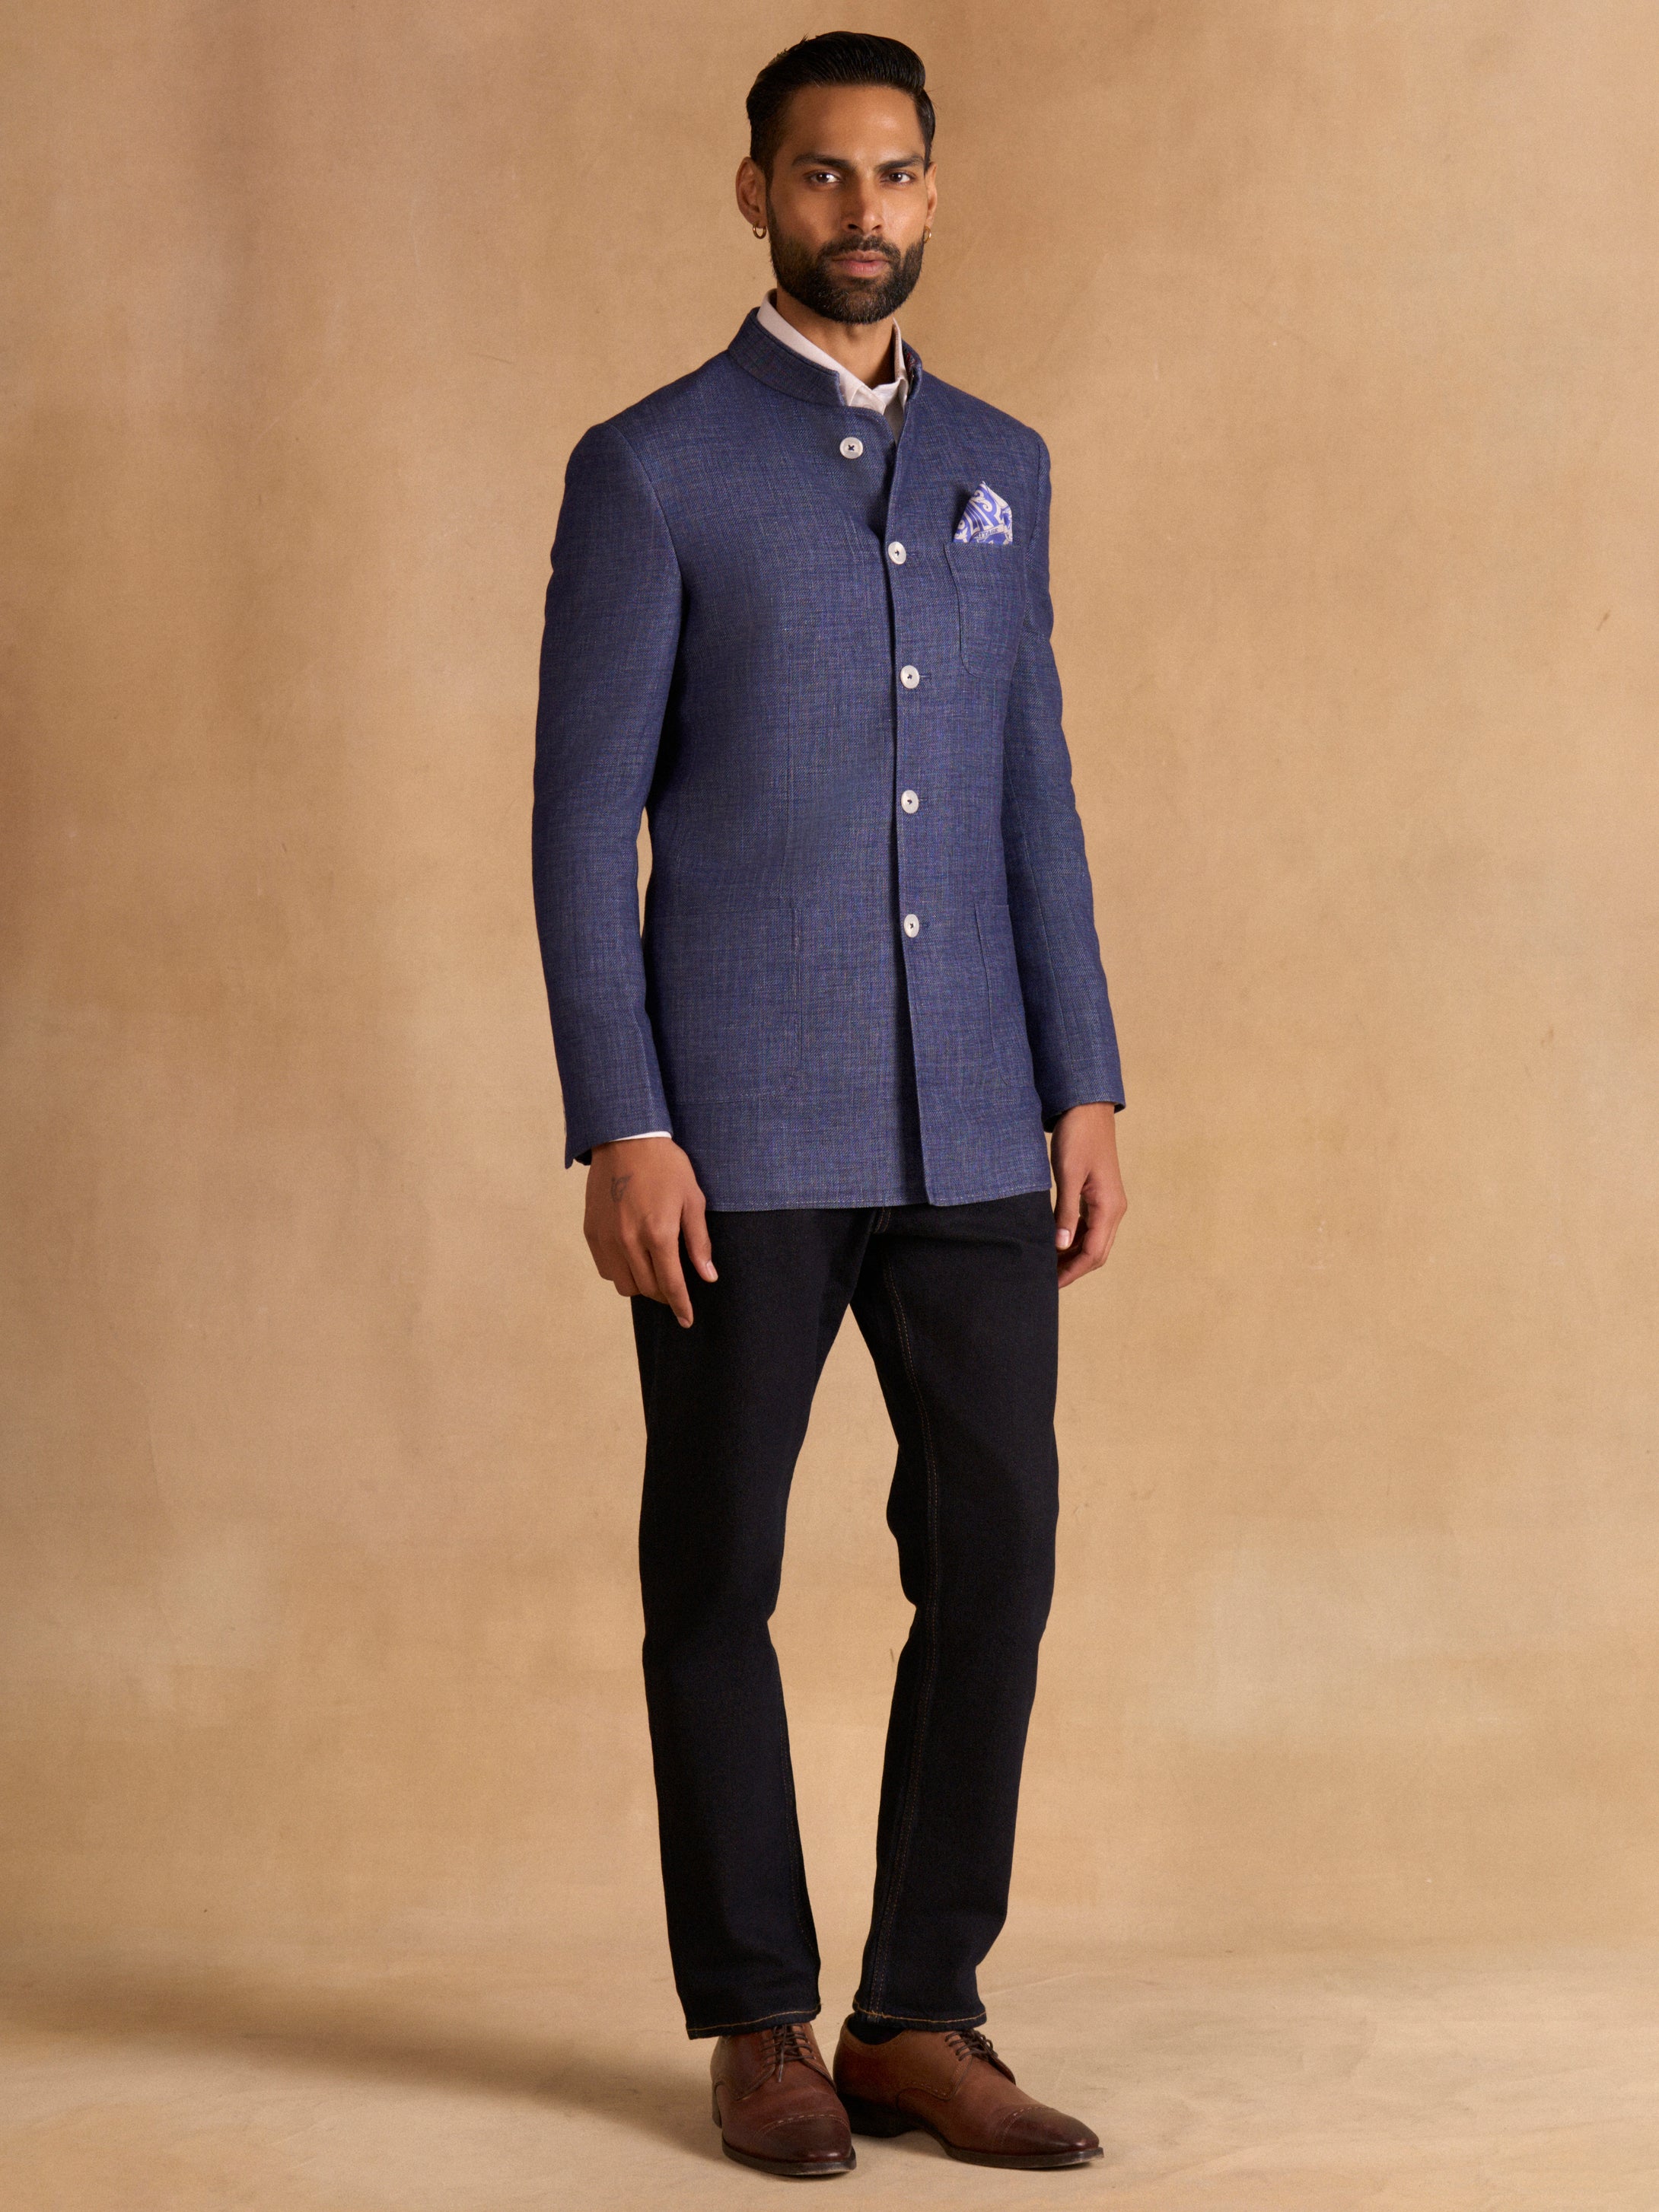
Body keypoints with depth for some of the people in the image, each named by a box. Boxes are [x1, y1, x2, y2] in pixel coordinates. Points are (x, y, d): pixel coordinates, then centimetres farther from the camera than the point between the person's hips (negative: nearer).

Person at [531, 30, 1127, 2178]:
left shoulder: (997, 465, 13)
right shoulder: (648, 469, -3)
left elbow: (1028, 798, 12)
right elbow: (582, 822, -6)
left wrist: (1085, 1093, 4)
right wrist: (617, 1134, -14)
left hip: (964, 1120, 5)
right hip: (738, 1119, -4)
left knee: (997, 1550, 0)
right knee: (718, 1574, 3)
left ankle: (921, 2020, 12)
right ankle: (760, 2030, 17)